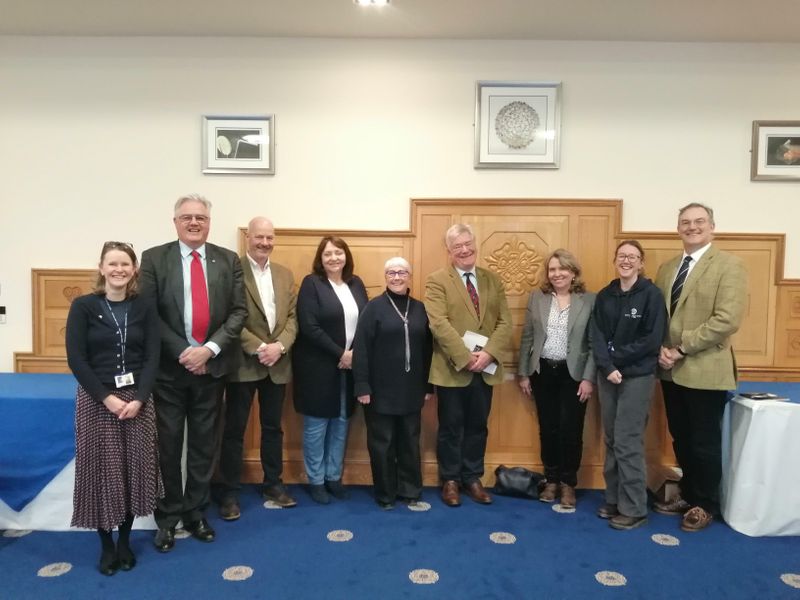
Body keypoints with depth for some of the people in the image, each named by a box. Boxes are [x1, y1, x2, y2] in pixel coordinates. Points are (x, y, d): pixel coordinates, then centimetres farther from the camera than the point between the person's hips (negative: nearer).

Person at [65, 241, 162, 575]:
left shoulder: (144, 308, 2)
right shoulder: (83, 306, -2)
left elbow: (152, 357, -1)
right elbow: (76, 359, -7)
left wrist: (139, 398, -13)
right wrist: (107, 398, -14)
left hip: (137, 398, 1)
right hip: (95, 399, -1)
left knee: (134, 469, 6)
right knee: (101, 469, 5)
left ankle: (125, 541, 24)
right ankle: (106, 545, 23)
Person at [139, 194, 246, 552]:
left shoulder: (228, 260, 3)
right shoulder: (154, 258, -1)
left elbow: (238, 312, -1)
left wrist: (210, 349, -13)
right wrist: (181, 352, -14)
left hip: (212, 366, 2)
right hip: (169, 366, -1)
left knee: (203, 443, 12)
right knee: (168, 444, 9)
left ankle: (195, 512, 28)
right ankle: (167, 517, 25)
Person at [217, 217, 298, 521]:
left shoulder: (285, 274, 10)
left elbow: (293, 316, 6)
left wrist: (280, 346, -10)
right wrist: (258, 348, -18)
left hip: (278, 363, 5)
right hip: (243, 363, -5)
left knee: (273, 426, 15)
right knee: (234, 429, 6)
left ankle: (273, 484, 29)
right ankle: (230, 492, 18)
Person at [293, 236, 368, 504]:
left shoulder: (356, 283, 8)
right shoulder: (311, 283, -8)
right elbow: (309, 327, -16)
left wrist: (356, 353, -8)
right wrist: (340, 354, -16)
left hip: (351, 365, 5)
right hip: (318, 366, -5)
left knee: (341, 422, 13)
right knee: (316, 425, 6)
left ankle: (334, 477, 27)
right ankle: (316, 481, 21)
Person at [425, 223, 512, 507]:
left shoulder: (493, 280, 8)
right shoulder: (437, 280, -6)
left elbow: (505, 322, 1)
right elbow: (439, 324, -16)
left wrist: (489, 353, -14)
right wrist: (466, 357, -21)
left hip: (485, 368, 4)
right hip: (452, 369, -4)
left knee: (477, 426, 15)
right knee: (451, 427, 9)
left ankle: (472, 478, 30)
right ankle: (450, 480, 26)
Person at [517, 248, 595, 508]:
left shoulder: (590, 300, -3)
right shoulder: (537, 297, 3)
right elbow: (527, 338, 6)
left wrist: (589, 378, -9)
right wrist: (523, 373, 5)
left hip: (573, 374, -2)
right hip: (543, 372, 2)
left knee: (570, 429, 1)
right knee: (547, 428, 10)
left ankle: (568, 483, 20)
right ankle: (551, 480, 26)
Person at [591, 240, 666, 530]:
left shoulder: (652, 294, -6)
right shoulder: (604, 295, 7)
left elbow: (652, 340, -11)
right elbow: (597, 336, 1)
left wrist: (616, 358, -12)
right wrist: (608, 367, -14)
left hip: (637, 376, -5)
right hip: (607, 375, 5)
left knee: (628, 442, -3)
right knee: (612, 440, 11)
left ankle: (633, 508, 10)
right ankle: (614, 499, 24)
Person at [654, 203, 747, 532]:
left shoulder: (729, 265, -8)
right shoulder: (667, 268, 12)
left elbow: (727, 320, -18)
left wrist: (681, 348, -19)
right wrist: (660, 348, -6)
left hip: (705, 370, -6)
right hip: (670, 370, 6)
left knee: (704, 442, 7)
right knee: (681, 439, 17)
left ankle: (705, 504, 25)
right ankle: (688, 494, 34)